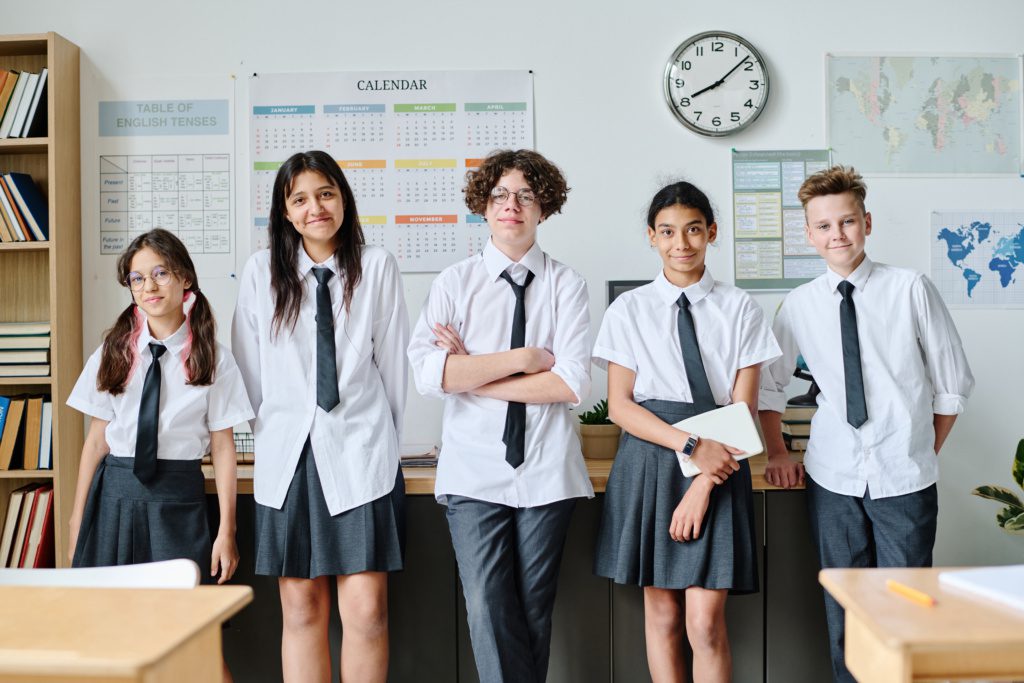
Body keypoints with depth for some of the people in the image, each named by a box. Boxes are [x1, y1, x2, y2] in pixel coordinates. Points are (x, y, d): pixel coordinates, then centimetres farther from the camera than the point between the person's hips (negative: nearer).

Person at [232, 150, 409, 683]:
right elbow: (248, 369, 10)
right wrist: (271, 433, 12)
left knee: (366, 610, -4)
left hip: (359, 453, -1)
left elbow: (393, 361, 6)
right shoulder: (262, 270, 6)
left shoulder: (377, 267, 2)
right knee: (301, 608, 7)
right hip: (287, 455, 2)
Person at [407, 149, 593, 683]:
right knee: (488, 608, -7)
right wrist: (522, 359, -10)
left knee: (534, 608, 10)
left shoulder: (566, 285, 3)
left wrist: (472, 372, -8)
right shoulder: (453, 283, 5)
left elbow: (573, 384, -8)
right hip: (475, 470, 0)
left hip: (546, 472, 0)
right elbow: (427, 373, -8)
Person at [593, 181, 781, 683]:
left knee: (706, 621, -4)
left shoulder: (739, 308, 4)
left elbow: (743, 409, 0)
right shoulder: (628, 309, 5)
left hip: (718, 469, -1)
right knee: (662, 616, 8)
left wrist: (702, 487, -9)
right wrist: (691, 446, -14)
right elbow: (619, 405, -1)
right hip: (649, 463, 1)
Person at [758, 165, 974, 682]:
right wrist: (776, 453, 10)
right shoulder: (799, 304, 3)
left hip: (905, 481, -2)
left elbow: (953, 384, 4)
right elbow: (768, 383, 15)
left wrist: (924, 452, 5)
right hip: (833, 480, 2)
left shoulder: (911, 289, -3)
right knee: (843, 608, 10)